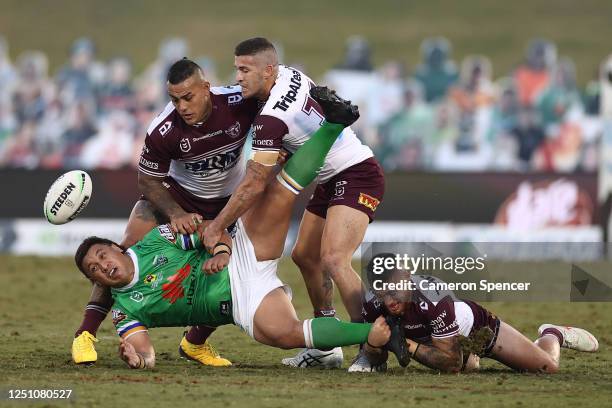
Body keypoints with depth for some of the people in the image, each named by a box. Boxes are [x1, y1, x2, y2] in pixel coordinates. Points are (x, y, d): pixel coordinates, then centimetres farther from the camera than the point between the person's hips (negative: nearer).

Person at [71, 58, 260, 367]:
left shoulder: (240, 103, -28)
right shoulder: (163, 131, -28)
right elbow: (147, 179, -14)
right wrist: (175, 214, -27)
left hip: (230, 199, 2)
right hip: (177, 193, -2)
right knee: (128, 251, -20)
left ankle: (195, 343, 14)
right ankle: (86, 333, -13)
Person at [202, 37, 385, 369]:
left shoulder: (272, 117, -25)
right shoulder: (289, 74, 1)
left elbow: (254, 186, -21)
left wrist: (216, 227, -13)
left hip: (355, 177, -11)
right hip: (331, 181, 11)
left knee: (334, 260, -26)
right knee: (304, 256, 13)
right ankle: (326, 348, 20)